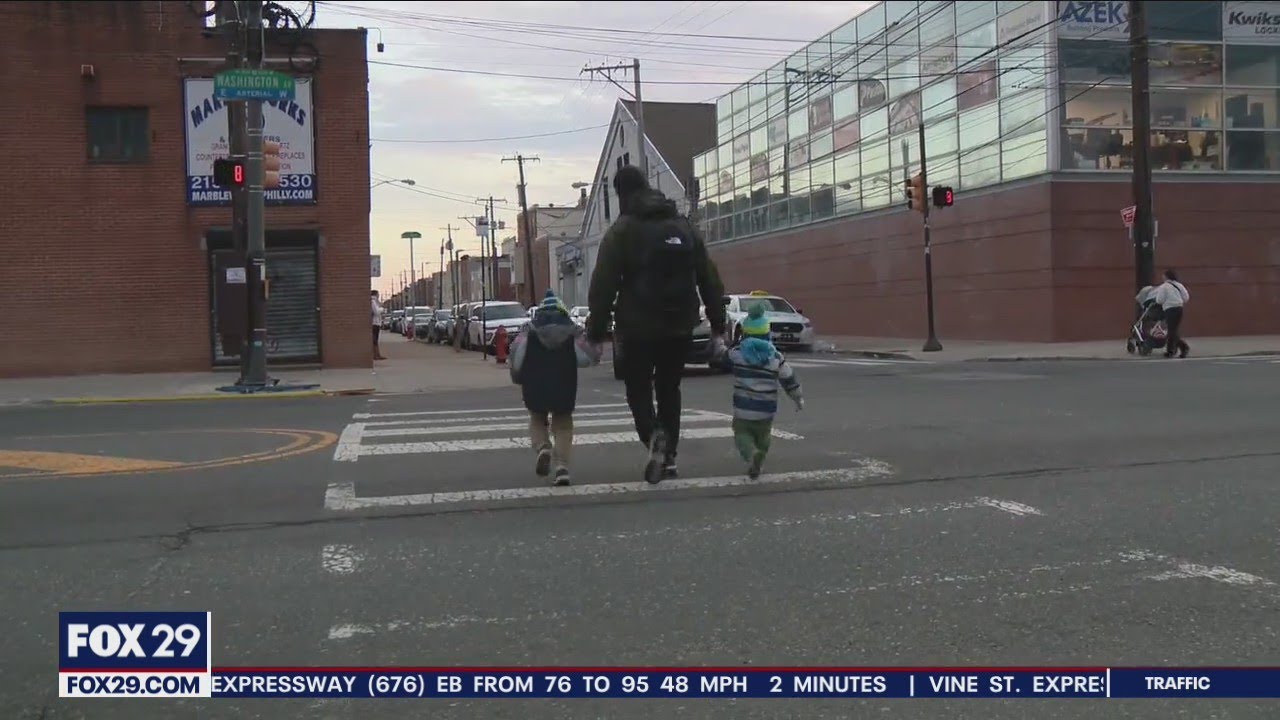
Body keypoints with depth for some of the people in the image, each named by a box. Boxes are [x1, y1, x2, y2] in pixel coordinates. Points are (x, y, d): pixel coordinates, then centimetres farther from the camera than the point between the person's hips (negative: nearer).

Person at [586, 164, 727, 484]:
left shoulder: (622, 230, -6)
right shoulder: (684, 226, 9)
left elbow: (603, 286, -12)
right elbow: (710, 280, 10)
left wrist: (596, 332, -8)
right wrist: (717, 325, 14)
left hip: (639, 327, -4)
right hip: (679, 327, 4)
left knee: (638, 389, 7)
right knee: (669, 389, 15)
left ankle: (655, 436, -20)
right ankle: (668, 456, 13)